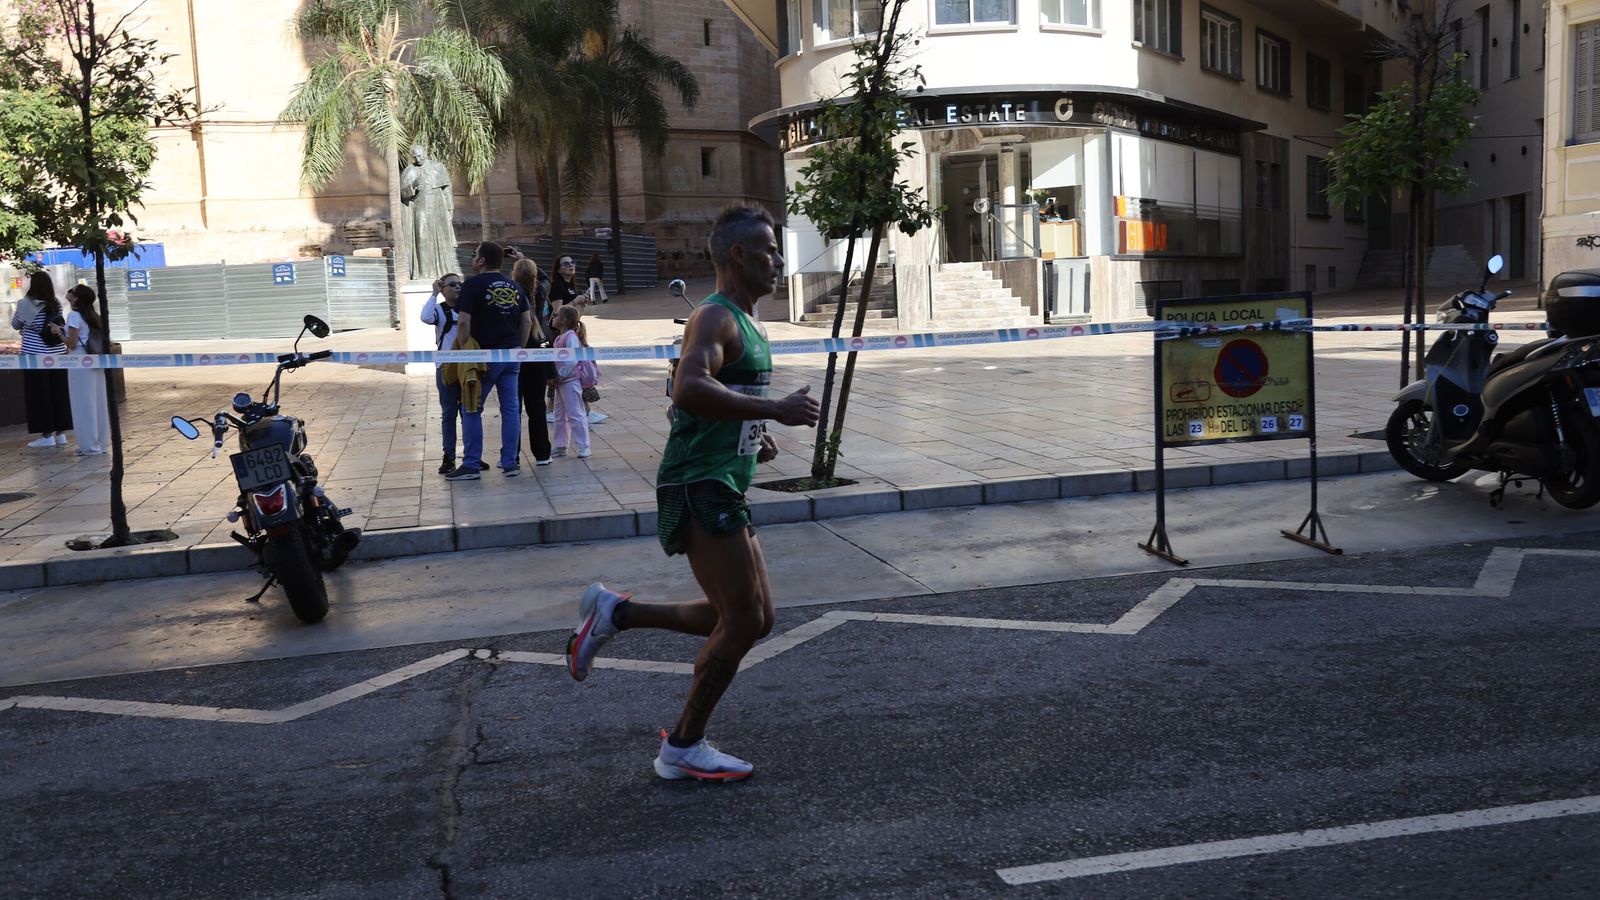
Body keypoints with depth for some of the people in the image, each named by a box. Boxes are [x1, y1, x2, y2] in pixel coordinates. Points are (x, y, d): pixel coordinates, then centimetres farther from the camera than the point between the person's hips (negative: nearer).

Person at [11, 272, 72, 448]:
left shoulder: (26, 305, -9)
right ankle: (60, 433, 12)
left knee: (39, 394, 2)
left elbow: (16, 325, 7)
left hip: (36, 356, -5)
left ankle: (47, 435, 3)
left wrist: (15, 313, 24)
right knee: (58, 393, 9)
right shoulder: (56, 305, 3)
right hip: (57, 354, 5)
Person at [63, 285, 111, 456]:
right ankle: (101, 443, 16)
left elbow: (72, 344, -13)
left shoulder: (74, 316, -10)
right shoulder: (94, 316, 11)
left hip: (80, 364, -7)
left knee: (84, 405, -1)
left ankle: (90, 446, 3)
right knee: (98, 404, 11)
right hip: (96, 364, 7)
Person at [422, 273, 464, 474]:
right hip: (446, 367, -2)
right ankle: (449, 457, 9)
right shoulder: (439, 309, -3)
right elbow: (426, 317, -25)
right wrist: (434, 294, -18)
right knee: (449, 413, 4)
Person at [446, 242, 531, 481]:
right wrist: (519, 348, 14)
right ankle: (510, 463, 9)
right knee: (510, 408, 7)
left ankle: (471, 465, 3)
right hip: (512, 354, 6)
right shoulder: (514, 287, 10)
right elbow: (527, 321, 9)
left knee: (472, 410, 3)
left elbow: (464, 322, -16)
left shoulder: (473, 285, -8)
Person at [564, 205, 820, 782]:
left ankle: (615, 613, 20)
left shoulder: (746, 324, 18)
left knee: (752, 619, 12)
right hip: (700, 487, -10)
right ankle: (683, 749, 10)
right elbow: (689, 390, -33)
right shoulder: (715, 317, -14)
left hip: (724, 489, 10)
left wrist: (754, 436, 14)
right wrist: (776, 410, -28)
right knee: (744, 621, -6)